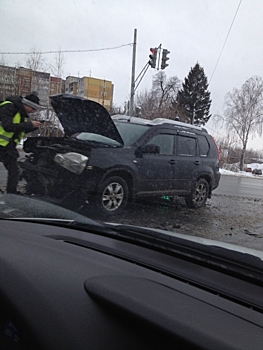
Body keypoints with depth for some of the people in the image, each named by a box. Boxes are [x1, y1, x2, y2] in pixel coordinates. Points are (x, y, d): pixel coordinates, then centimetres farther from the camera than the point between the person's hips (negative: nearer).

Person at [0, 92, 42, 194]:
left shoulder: (23, 113, 10)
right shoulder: (8, 107, -16)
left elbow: (22, 130, 18)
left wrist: (33, 126, 0)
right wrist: (29, 124, -23)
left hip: (9, 147, 8)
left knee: (14, 171, 8)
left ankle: (11, 194, 18)